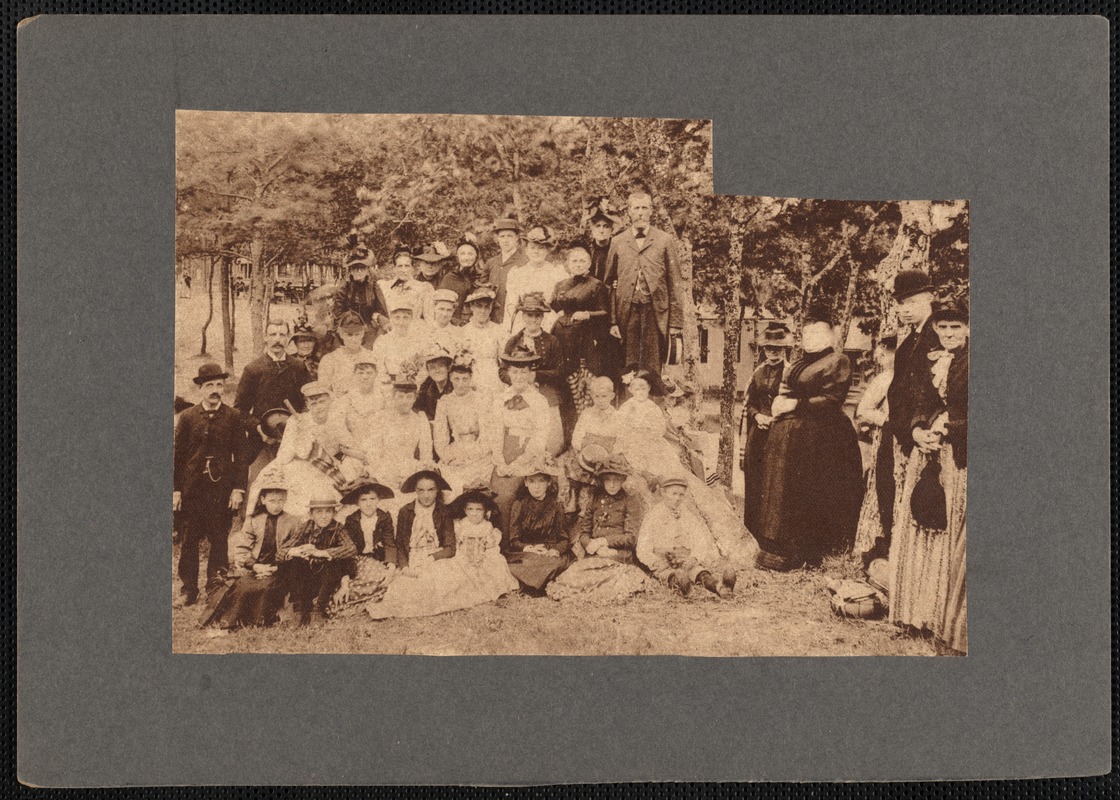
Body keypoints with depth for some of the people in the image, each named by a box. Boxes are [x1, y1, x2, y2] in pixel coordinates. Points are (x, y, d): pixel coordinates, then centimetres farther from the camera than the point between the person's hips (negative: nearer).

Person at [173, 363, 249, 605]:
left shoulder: (233, 417, 4)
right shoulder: (187, 417, 5)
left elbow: (241, 455, 3)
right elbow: (177, 455, 5)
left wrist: (238, 488, -5)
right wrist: (175, 490, 0)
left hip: (222, 487, -1)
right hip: (191, 488, 1)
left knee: (219, 538, 0)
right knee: (189, 540, 5)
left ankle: (216, 582, 9)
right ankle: (189, 590, 13)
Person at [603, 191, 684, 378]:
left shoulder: (665, 241, 6)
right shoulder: (617, 242, 10)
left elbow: (674, 283, 5)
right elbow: (609, 283, 9)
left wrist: (675, 321, -1)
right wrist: (612, 321, 0)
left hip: (655, 313, -1)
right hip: (627, 312, 1)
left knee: (653, 368, -1)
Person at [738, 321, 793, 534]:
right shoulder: (759, 373, 11)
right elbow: (749, 403, 17)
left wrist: (776, 419, -15)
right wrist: (757, 415, -2)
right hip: (758, 435, 5)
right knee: (753, 484, 9)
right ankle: (752, 531, 19)